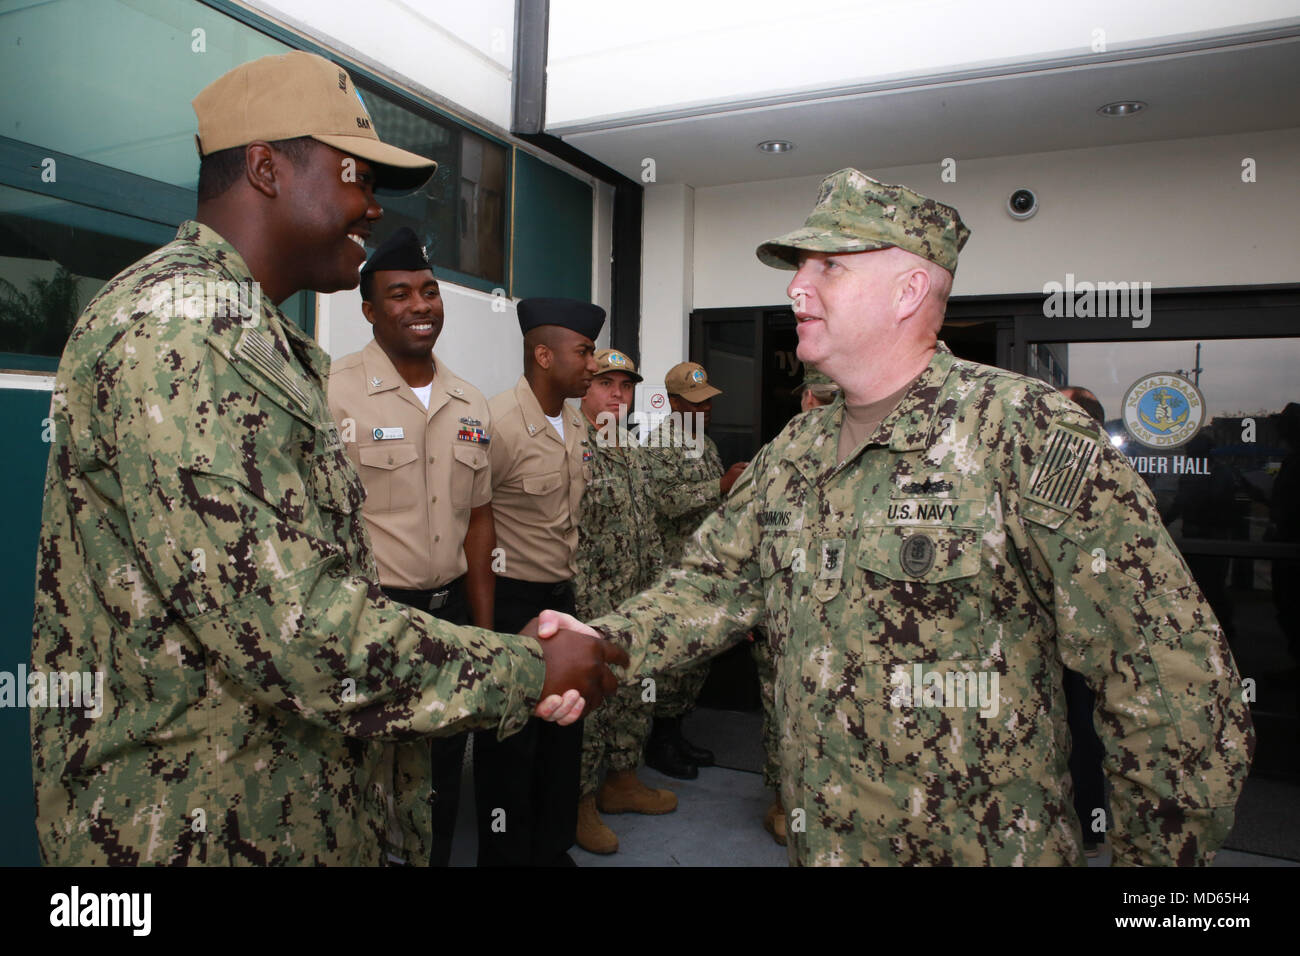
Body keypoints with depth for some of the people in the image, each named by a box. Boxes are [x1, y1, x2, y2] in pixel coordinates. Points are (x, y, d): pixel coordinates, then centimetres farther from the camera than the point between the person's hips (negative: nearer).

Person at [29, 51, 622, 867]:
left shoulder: (257, 337, 12)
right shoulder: (180, 326, -21)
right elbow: (286, 624, -29)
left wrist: (509, 661, 5)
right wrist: (528, 673, -18)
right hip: (200, 827, -9)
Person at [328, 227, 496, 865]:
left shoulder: (472, 406, 7)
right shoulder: (335, 393, -11)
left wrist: (483, 630, 9)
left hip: (451, 609, 6)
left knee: (443, 777, 19)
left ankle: (438, 857, 40)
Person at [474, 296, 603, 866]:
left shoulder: (574, 424, 8)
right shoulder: (498, 424, -19)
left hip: (561, 595, 8)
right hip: (511, 601, -8)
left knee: (563, 731, 17)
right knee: (510, 741, 6)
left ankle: (553, 849, 35)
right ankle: (506, 854, 25)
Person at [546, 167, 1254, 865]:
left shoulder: (1025, 431, -18)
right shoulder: (792, 452, 4)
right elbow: (713, 584, 5)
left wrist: (1158, 856, -14)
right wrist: (606, 644, -13)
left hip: (985, 845, -5)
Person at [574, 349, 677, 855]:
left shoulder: (634, 453, 13)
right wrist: (594, 613, -18)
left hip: (638, 609, 9)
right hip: (592, 613, -8)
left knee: (634, 697, 18)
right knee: (588, 704, 2)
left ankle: (622, 780, 36)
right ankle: (580, 800, 19)